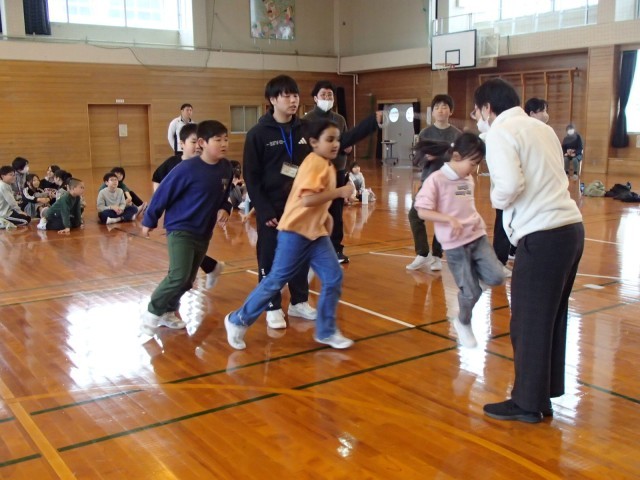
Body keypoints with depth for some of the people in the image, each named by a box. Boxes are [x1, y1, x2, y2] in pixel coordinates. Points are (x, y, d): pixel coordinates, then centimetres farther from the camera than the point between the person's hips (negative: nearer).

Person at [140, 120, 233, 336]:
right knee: (178, 277, -16)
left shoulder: (226, 168, -4)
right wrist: (149, 221, -2)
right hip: (180, 230, -6)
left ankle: (168, 312, 32)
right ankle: (153, 312, 5)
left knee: (187, 280, 12)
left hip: (204, 234, 6)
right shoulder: (187, 169, -20)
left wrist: (224, 209, -9)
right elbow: (163, 193, -10)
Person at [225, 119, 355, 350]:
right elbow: (307, 199, -29)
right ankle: (238, 321, 15)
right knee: (276, 280, -1)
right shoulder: (314, 163, -17)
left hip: (316, 232, 9)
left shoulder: (327, 165, 11)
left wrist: (326, 216, 11)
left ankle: (326, 331, 13)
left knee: (334, 278, 1)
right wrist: (340, 192, -28)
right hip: (295, 231, -9)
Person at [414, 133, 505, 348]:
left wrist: (478, 220, 7)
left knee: (496, 277, -11)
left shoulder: (469, 179, 9)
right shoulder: (436, 179, -13)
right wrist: (449, 219, -26)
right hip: (455, 243, -6)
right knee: (471, 292, -1)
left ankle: (472, 272, 21)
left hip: (478, 236, 6)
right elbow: (422, 212, -16)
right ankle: (463, 324, 28)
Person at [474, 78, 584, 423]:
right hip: (571, 227, 9)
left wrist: (497, 199, -1)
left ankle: (527, 403, 16)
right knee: (552, 319, 18)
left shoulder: (500, 132, -6)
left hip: (542, 235, -8)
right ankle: (544, 395, 30)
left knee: (529, 323, 4)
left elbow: (510, 184, -20)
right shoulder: (541, 127, 18)